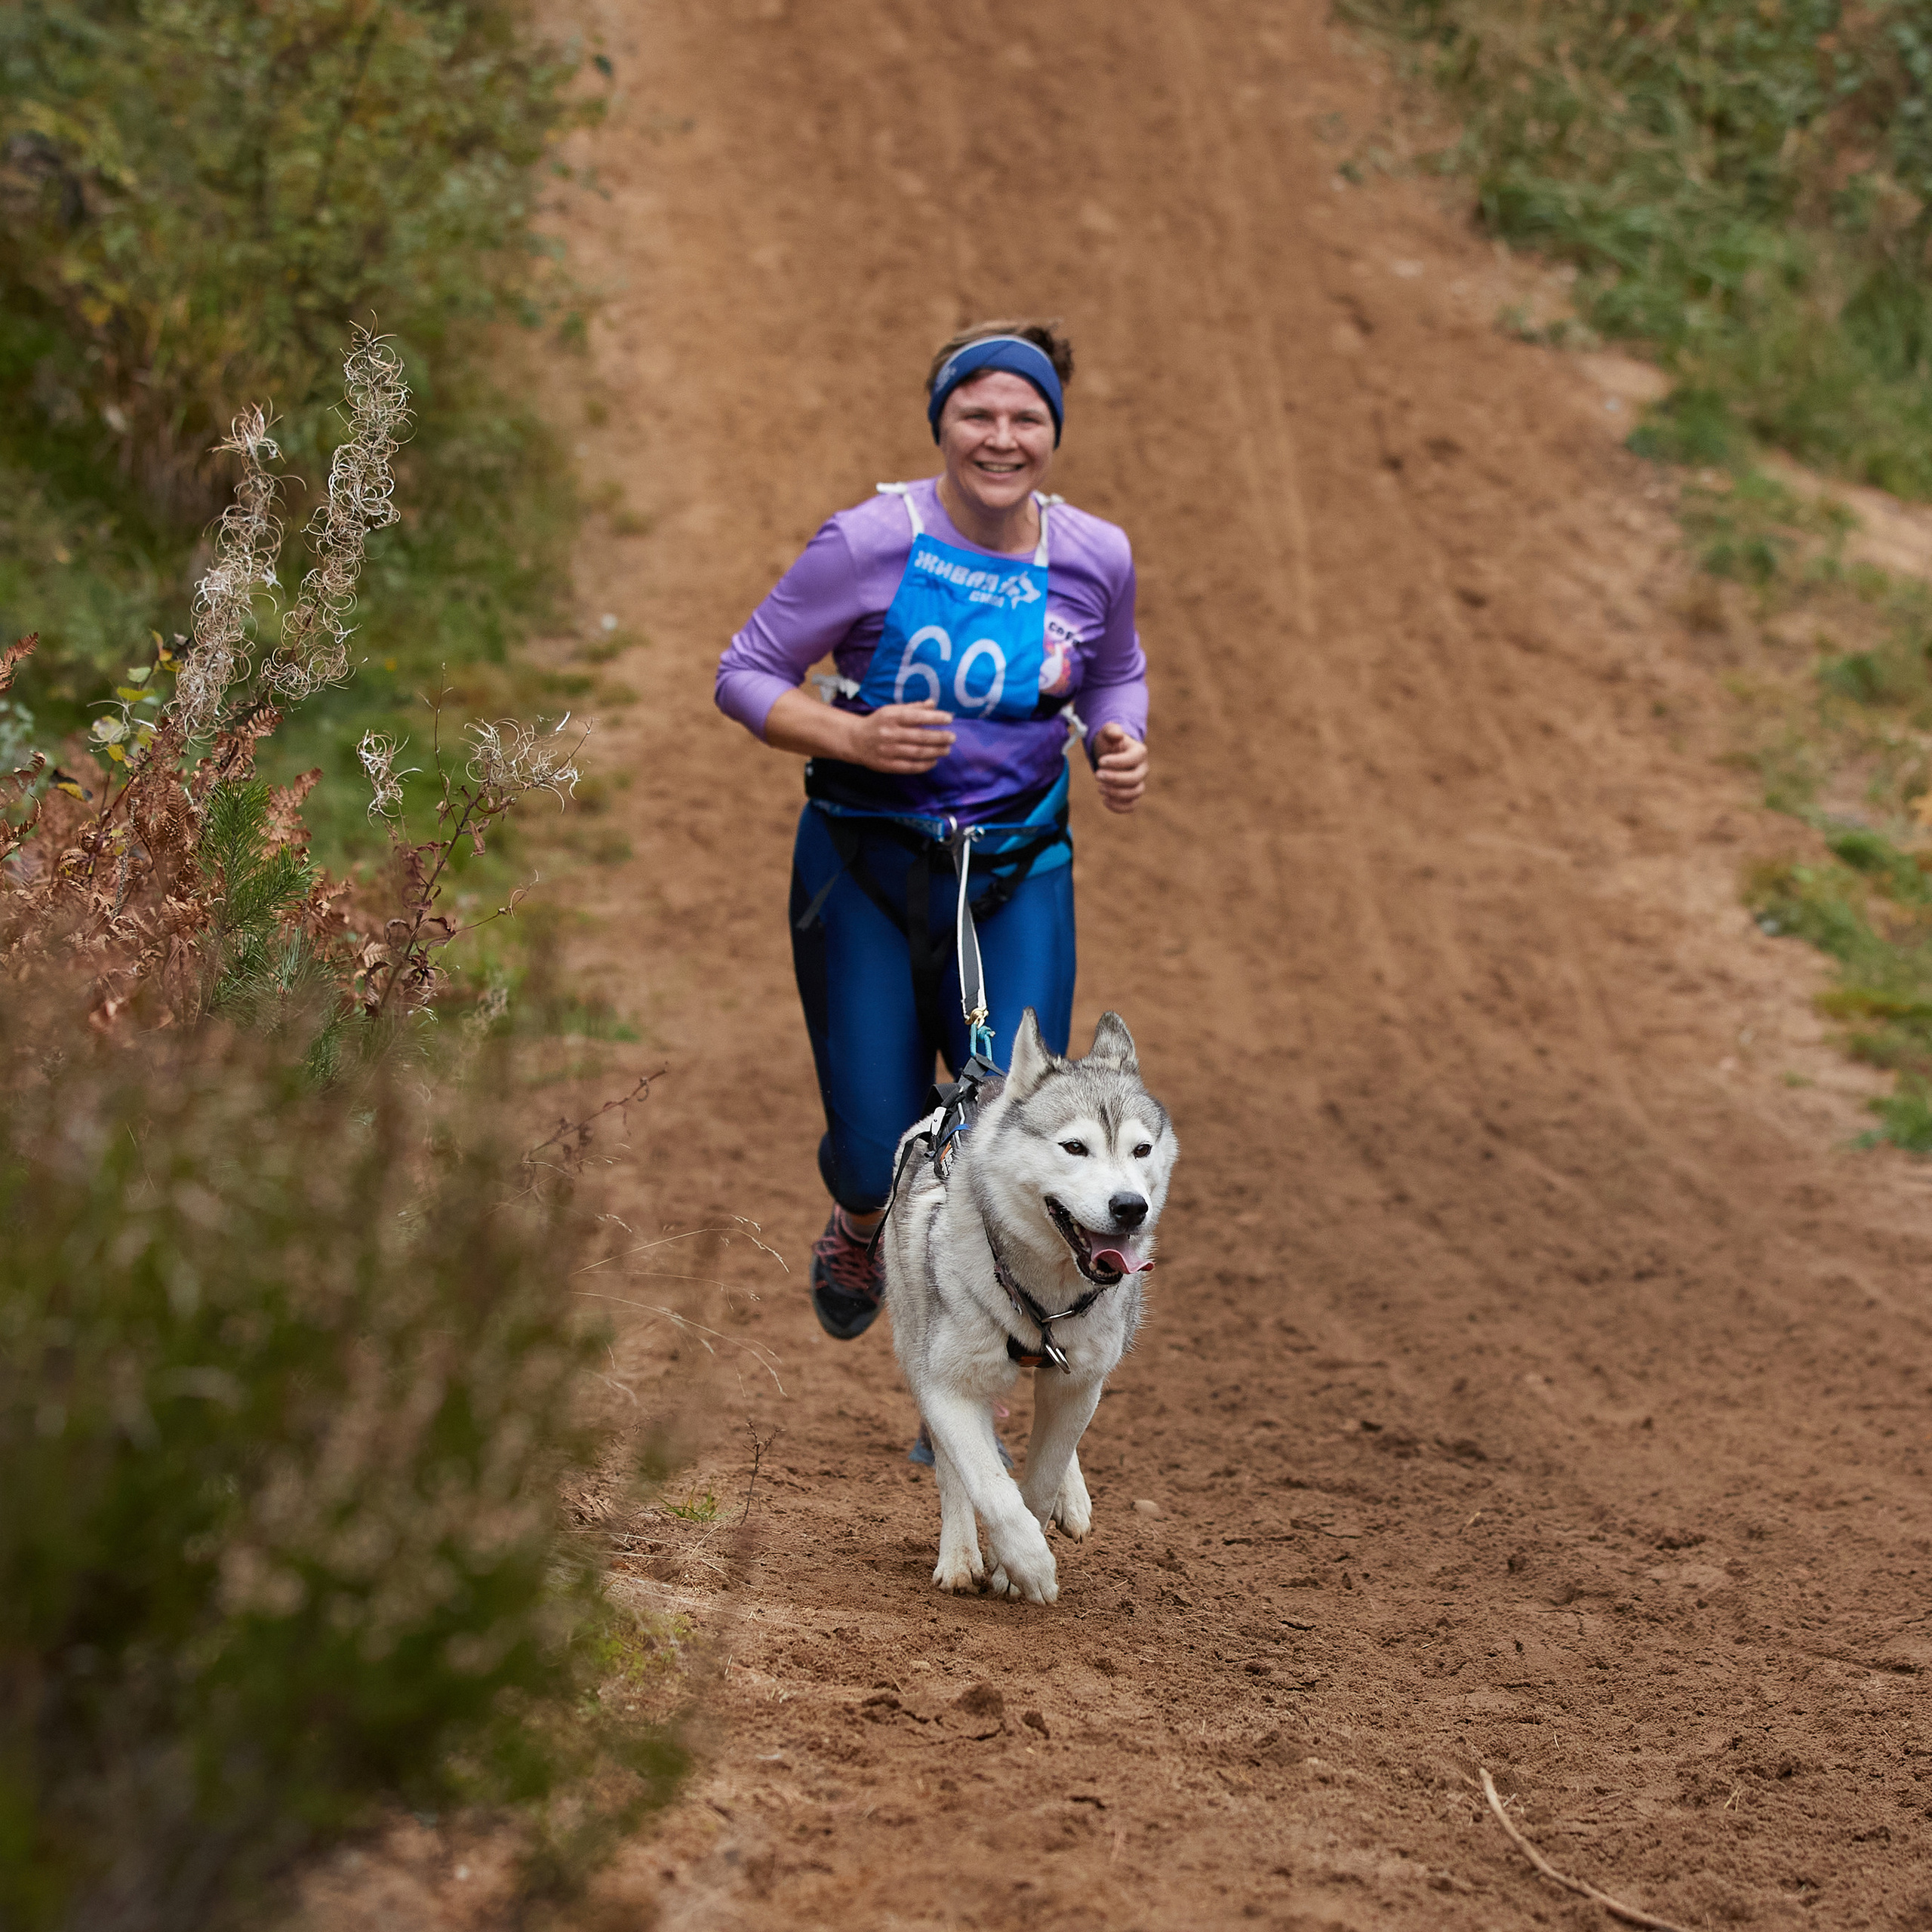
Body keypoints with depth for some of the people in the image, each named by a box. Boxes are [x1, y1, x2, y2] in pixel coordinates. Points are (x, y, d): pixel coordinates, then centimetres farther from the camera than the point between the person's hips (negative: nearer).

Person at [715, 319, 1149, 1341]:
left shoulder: (1096, 558, -3)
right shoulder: (870, 544, -14)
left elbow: (1116, 674, 17)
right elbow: (744, 673, -7)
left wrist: (1119, 742, -5)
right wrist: (857, 738, -24)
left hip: (1019, 872, 2)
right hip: (863, 864, -2)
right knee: (878, 1157, 0)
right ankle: (863, 1224, 42)